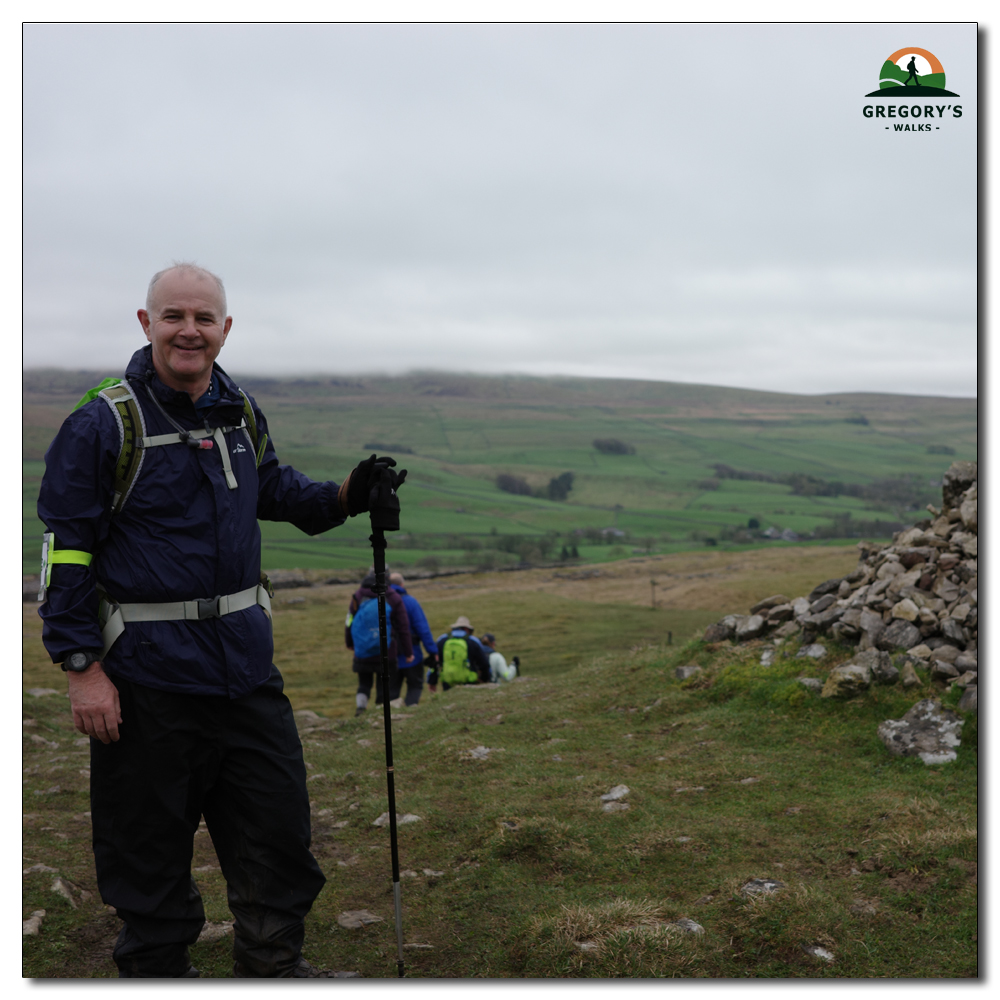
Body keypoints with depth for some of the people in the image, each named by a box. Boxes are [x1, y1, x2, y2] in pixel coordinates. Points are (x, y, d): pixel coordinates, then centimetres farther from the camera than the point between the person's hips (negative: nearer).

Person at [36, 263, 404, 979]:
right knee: (151, 843, 8)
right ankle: (157, 968, 30)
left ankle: (273, 964, 33)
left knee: (279, 819, 13)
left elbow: (274, 489, 25)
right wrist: (83, 667, -13)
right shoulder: (103, 422, -10)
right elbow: (66, 550, -10)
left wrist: (345, 498, 6)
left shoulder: (242, 411, 8)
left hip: (245, 660, 6)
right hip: (148, 672, -6)